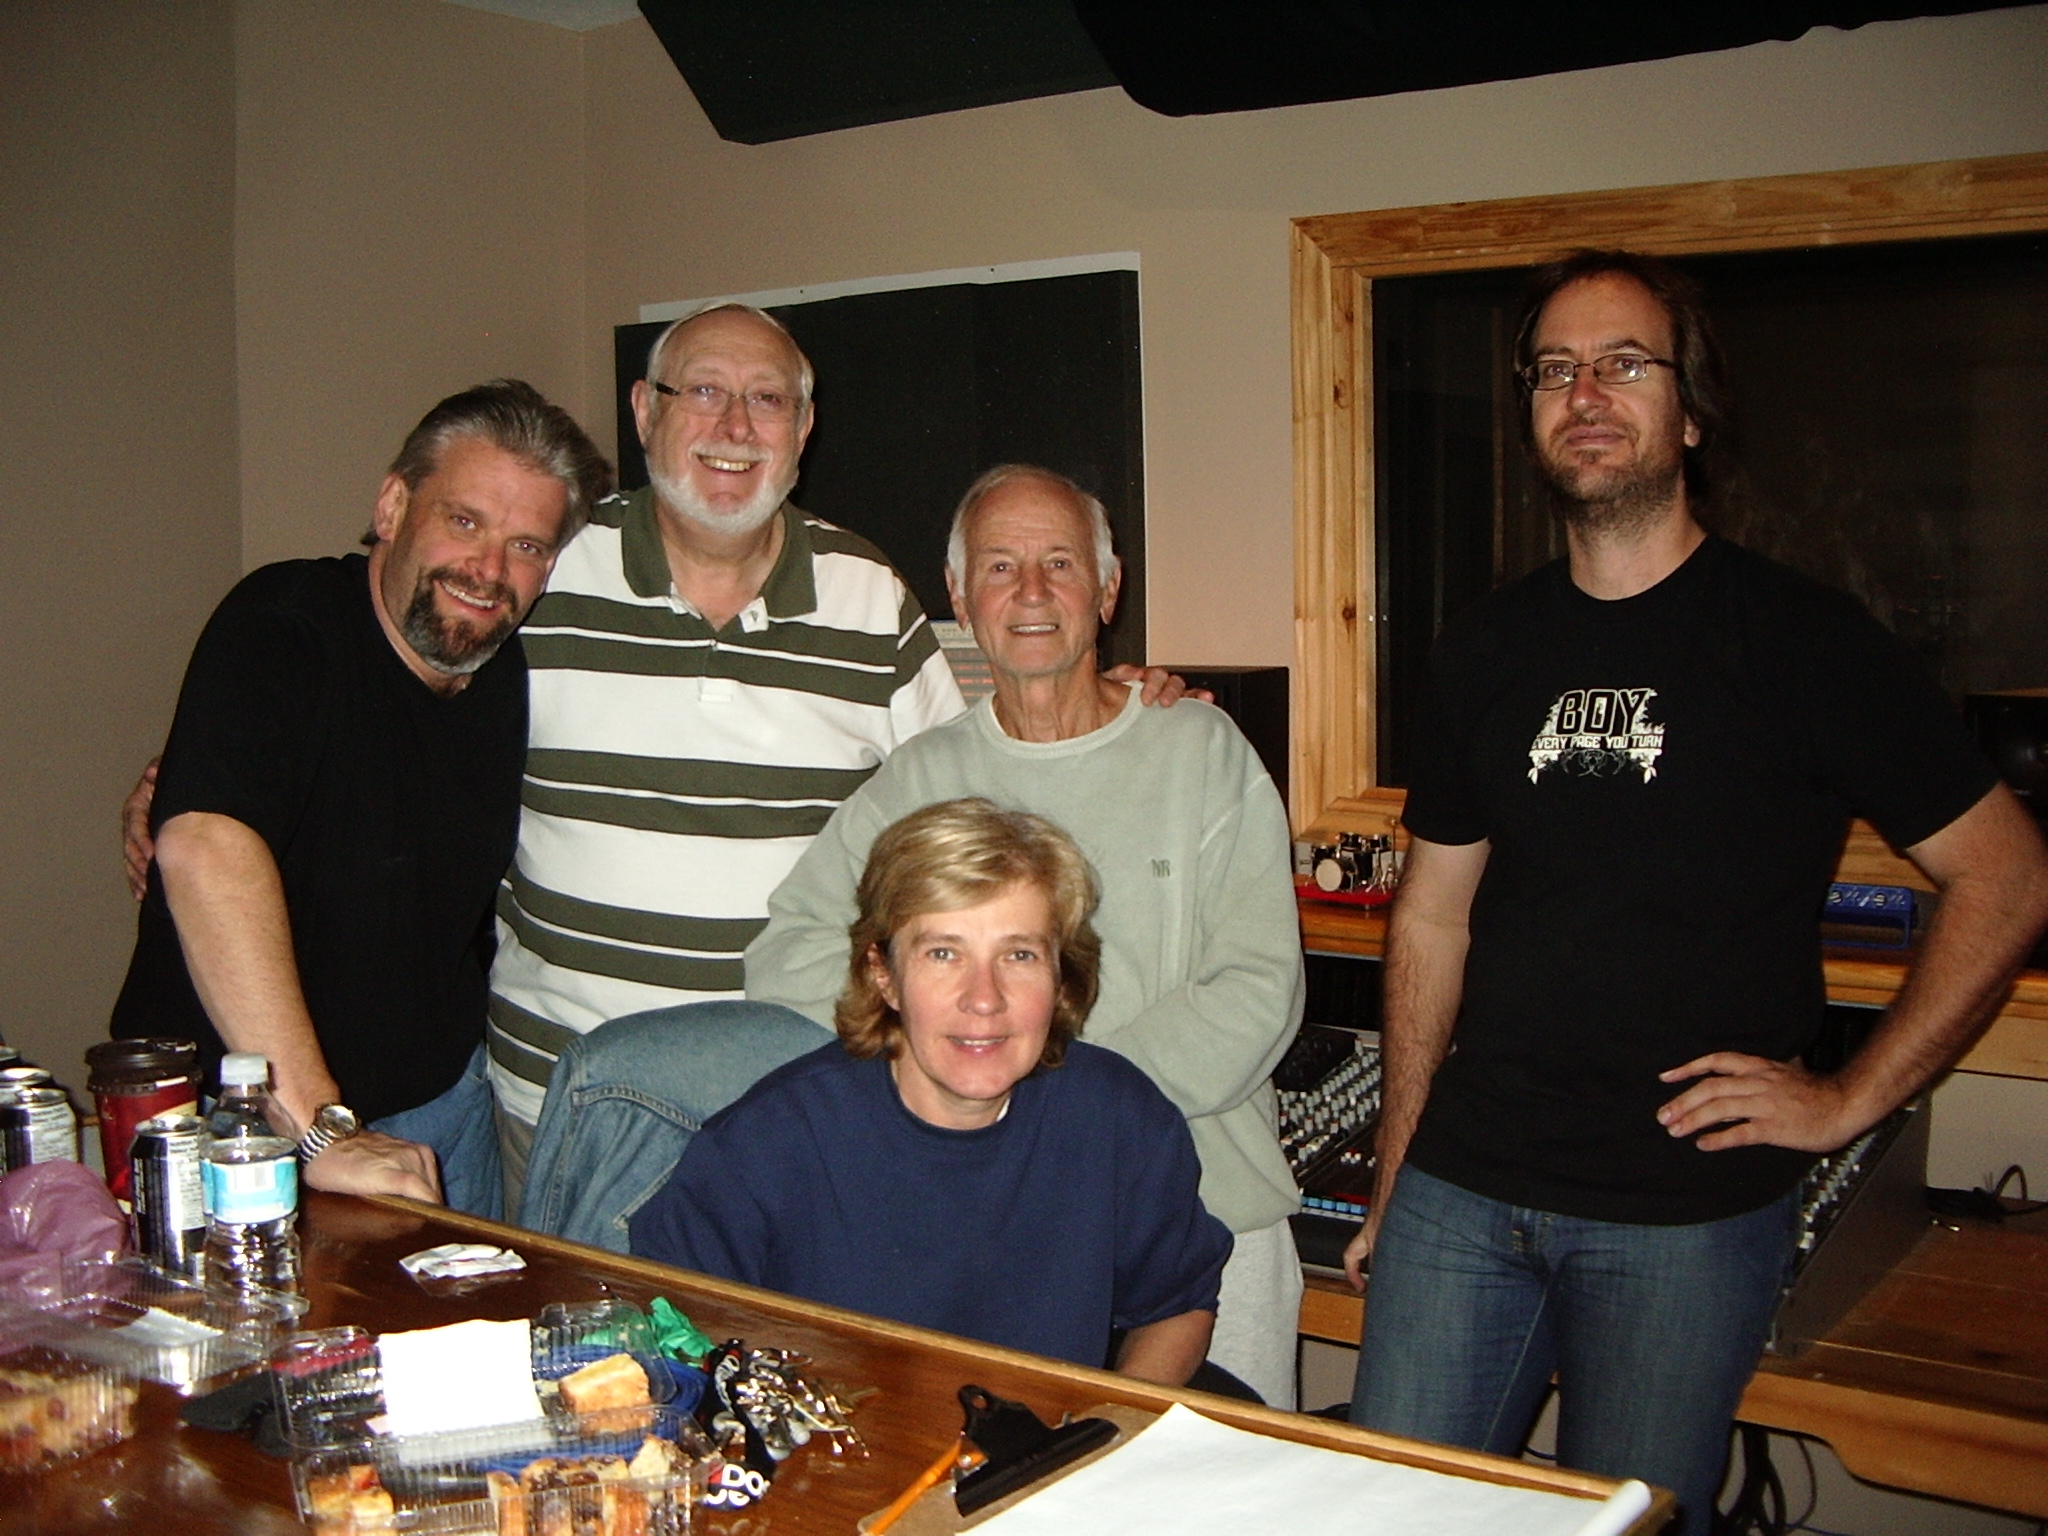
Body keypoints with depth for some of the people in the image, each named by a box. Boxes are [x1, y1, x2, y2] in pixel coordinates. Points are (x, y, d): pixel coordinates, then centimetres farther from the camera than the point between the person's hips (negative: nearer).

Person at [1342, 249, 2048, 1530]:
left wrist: (1850, 1101, -7)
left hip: (1688, 1214, -3)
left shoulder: (1802, 640, -4)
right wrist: (1396, 1168, 10)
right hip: (1464, 1193, 4)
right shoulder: (1487, 651, 8)